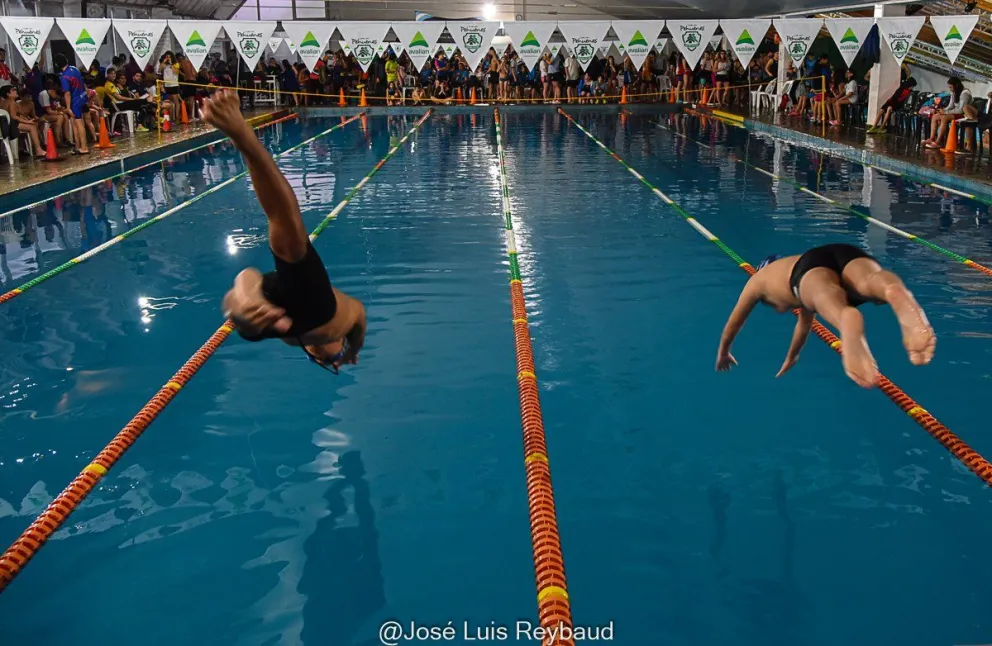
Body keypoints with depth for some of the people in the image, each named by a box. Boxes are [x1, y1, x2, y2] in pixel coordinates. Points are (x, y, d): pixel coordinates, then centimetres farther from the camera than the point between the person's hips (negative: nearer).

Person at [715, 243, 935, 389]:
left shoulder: (759, 279, 41)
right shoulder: (795, 266, 51)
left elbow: (735, 321, 52)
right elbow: (805, 321, 64)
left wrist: (723, 352, 69)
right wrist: (791, 357, 78)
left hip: (813, 263, -4)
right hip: (849, 254, 4)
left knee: (824, 295, -39)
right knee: (872, 280, -32)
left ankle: (847, 320, -76)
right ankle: (898, 294, -70)